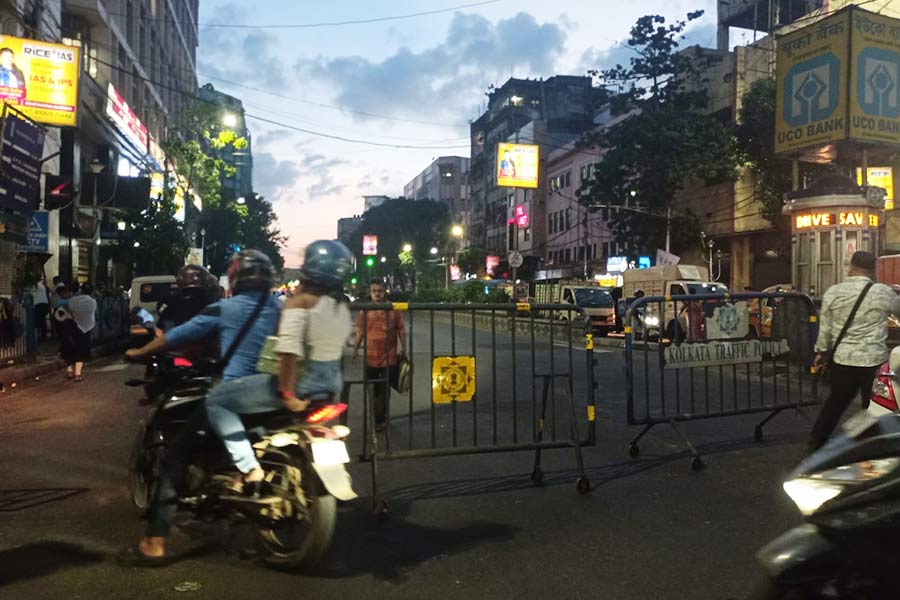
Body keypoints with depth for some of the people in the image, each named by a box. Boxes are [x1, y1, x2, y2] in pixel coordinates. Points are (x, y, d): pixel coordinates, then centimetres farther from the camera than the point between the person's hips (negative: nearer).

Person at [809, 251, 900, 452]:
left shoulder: (833, 292, -3)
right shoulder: (883, 293, -7)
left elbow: (825, 328, 4)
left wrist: (822, 351, 16)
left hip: (843, 358, 2)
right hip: (874, 360, -2)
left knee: (836, 401, 16)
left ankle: (816, 441, 21)